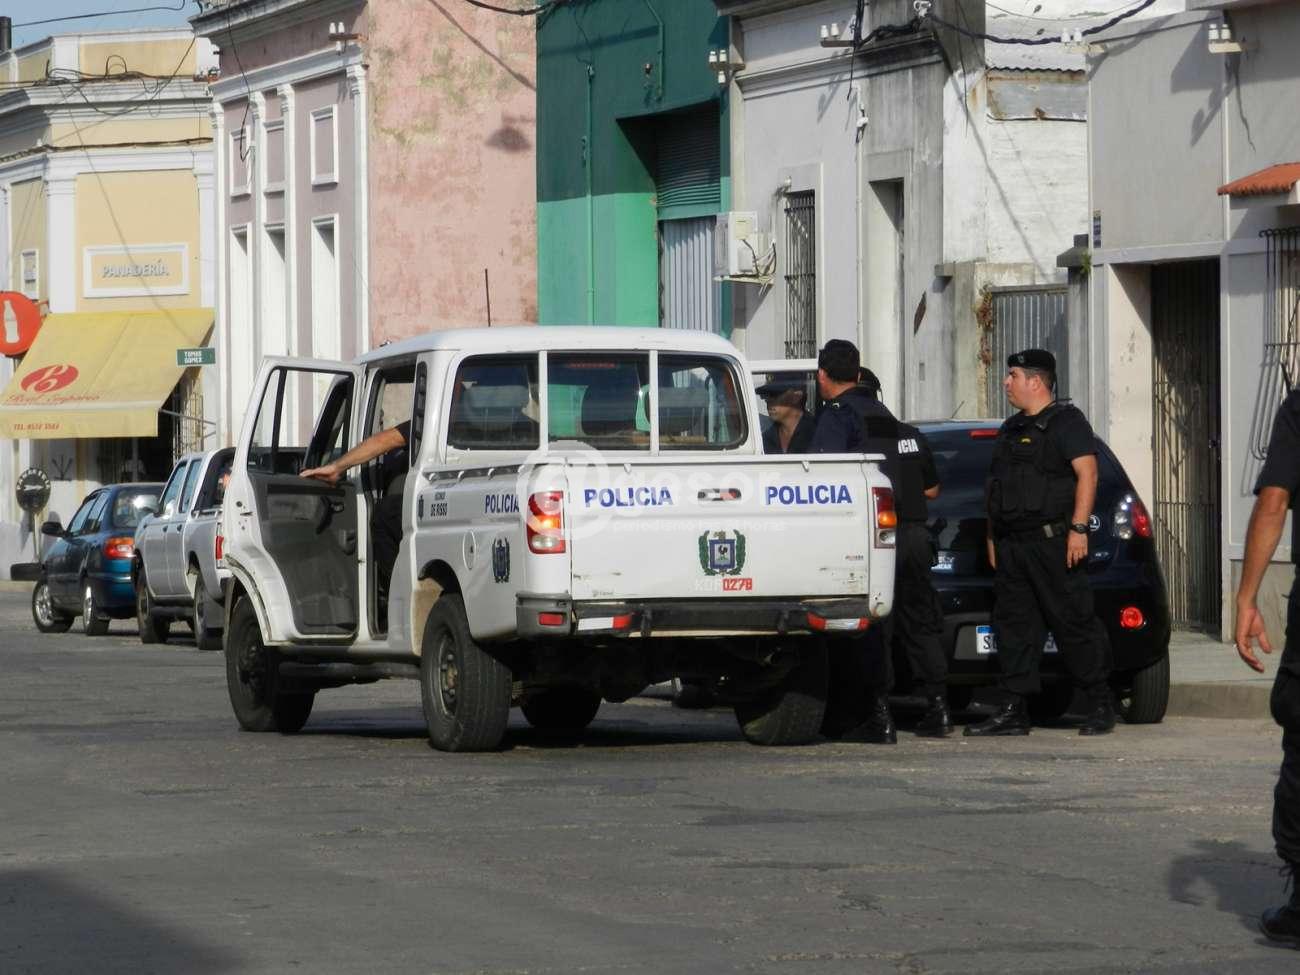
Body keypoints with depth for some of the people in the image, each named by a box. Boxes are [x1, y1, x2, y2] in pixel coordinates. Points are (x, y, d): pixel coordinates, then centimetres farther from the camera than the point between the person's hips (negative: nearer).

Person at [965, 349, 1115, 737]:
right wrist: (992, 537, 19)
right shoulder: (1011, 429, 22)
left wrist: (1078, 528, -20)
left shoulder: (1066, 422, -3)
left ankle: (1101, 705, -1)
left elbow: (1087, 474, -12)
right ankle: (1014, 710, 7)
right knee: (1014, 624, 5)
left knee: (1074, 623, -7)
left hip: (1054, 543, -8)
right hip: (1012, 545, 8)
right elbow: (996, 487, 25)